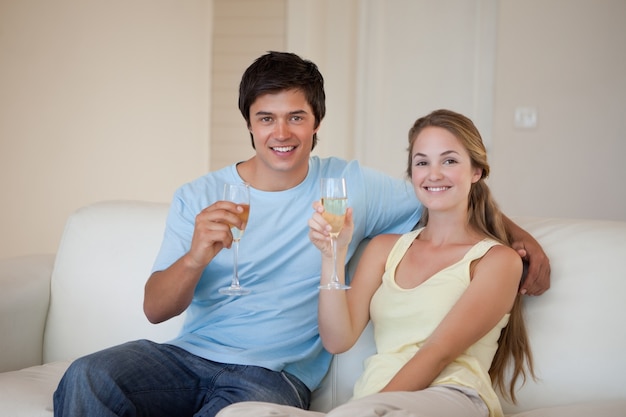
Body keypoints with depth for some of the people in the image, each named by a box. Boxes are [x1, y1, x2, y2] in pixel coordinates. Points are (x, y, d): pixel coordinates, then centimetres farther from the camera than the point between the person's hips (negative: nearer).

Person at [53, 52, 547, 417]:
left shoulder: (351, 186, 5)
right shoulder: (199, 198, 5)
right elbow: (156, 309, -1)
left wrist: (521, 237, 7)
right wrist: (196, 256, -21)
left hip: (274, 374, -1)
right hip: (189, 354, 2)